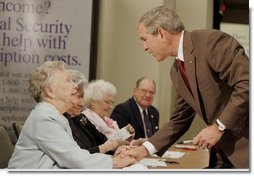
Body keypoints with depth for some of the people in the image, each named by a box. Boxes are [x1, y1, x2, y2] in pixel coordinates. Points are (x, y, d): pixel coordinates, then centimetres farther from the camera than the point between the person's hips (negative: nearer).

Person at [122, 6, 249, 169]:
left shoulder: (211, 41, -15)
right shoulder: (176, 71, 10)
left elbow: (247, 85, -22)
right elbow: (179, 121, 16)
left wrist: (219, 127, -19)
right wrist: (145, 149, 8)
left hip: (246, 145, -8)